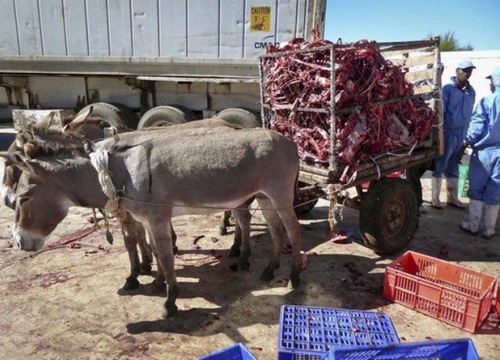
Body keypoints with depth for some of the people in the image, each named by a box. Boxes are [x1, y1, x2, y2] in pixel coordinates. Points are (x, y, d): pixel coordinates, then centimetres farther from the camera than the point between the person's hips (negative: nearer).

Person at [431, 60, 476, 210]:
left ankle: (452, 197, 23)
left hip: (462, 134, 6)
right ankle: (435, 198, 8)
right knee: (440, 165, 0)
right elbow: (439, 111, -10)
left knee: (453, 167, 14)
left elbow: (469, 114, 16)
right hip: (447, 132, -6)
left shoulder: (471, 91, 12)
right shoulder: (447, 88, -6)